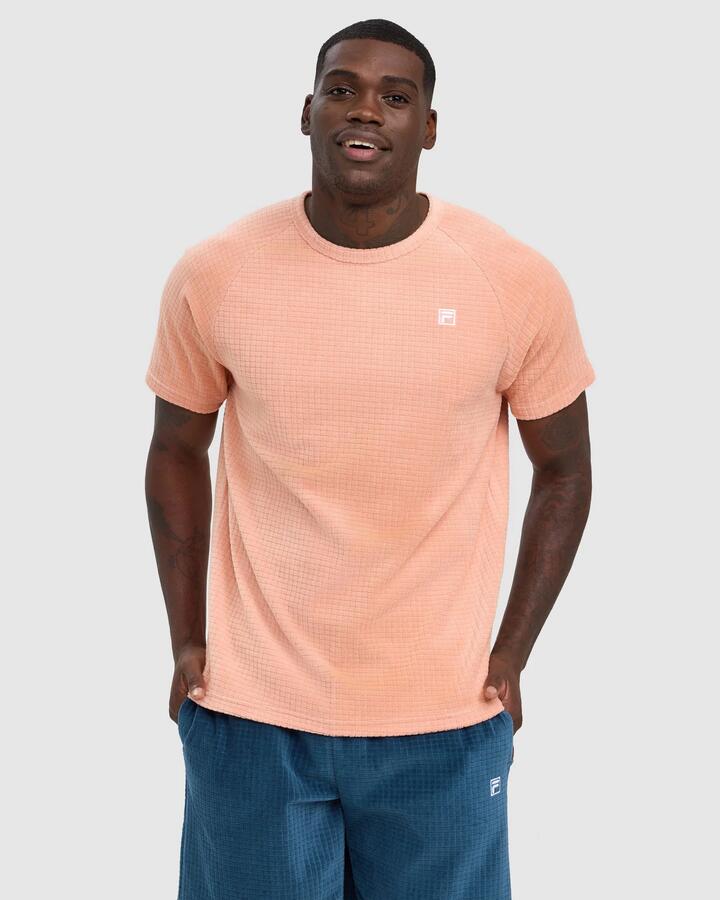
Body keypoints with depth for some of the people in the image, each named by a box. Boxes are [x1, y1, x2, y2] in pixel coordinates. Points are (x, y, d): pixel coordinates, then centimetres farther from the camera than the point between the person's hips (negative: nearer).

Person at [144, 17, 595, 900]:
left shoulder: (520, 281, -8)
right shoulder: (211, 275, -5)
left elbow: (563, 469, 4)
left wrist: (512, 654, -1)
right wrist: (185, 640, 4)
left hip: (444, 722, 0)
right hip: (250, 711, 1)